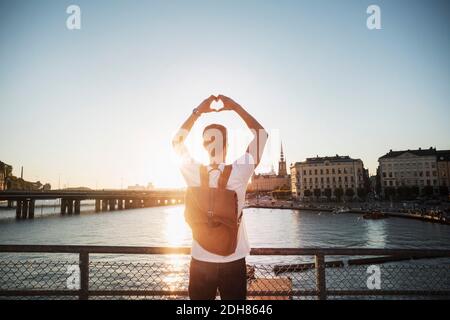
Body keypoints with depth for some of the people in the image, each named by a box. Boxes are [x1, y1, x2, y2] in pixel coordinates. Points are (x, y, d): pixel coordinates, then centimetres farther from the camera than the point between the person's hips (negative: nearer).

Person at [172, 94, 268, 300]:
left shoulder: (194, 173, -12)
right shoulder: (238, 172, -15)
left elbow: (177, 140, 7)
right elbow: (262, 134, -2)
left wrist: (198, 111, 8)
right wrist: (236, 107, 1)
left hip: (201, 260, 1)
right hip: (234, 261, -1)